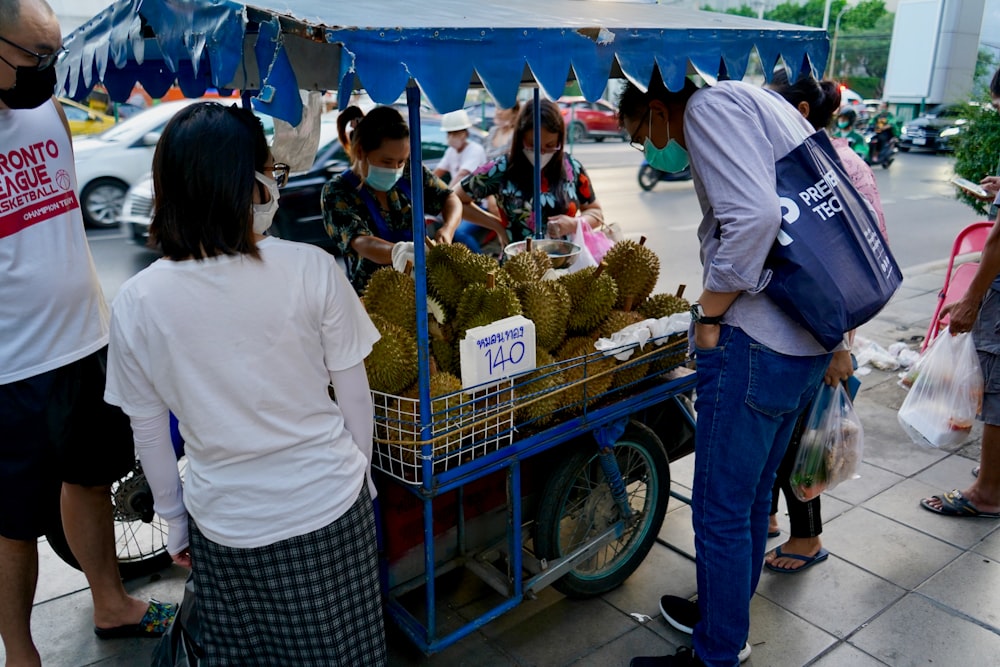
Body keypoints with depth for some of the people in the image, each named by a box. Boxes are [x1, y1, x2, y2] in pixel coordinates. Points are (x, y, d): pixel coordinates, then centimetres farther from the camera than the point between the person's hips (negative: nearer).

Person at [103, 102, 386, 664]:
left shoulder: (137, 302, -11)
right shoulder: (311, 270, -17)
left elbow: (149, 433, -1)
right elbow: (355, 395, -8)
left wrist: (174, 520, 14)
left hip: (223, 526, 2)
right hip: (328, 511, -1)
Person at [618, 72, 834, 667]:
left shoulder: (708, 106, -8)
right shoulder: (767, 105, 19)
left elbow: (754, 216, -25)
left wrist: (711, 313, -13)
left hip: (756, 344, -10)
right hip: (811, 343, 10)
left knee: (721, 511, 4)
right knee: (752, 494, 22)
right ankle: (727, 615, 41)